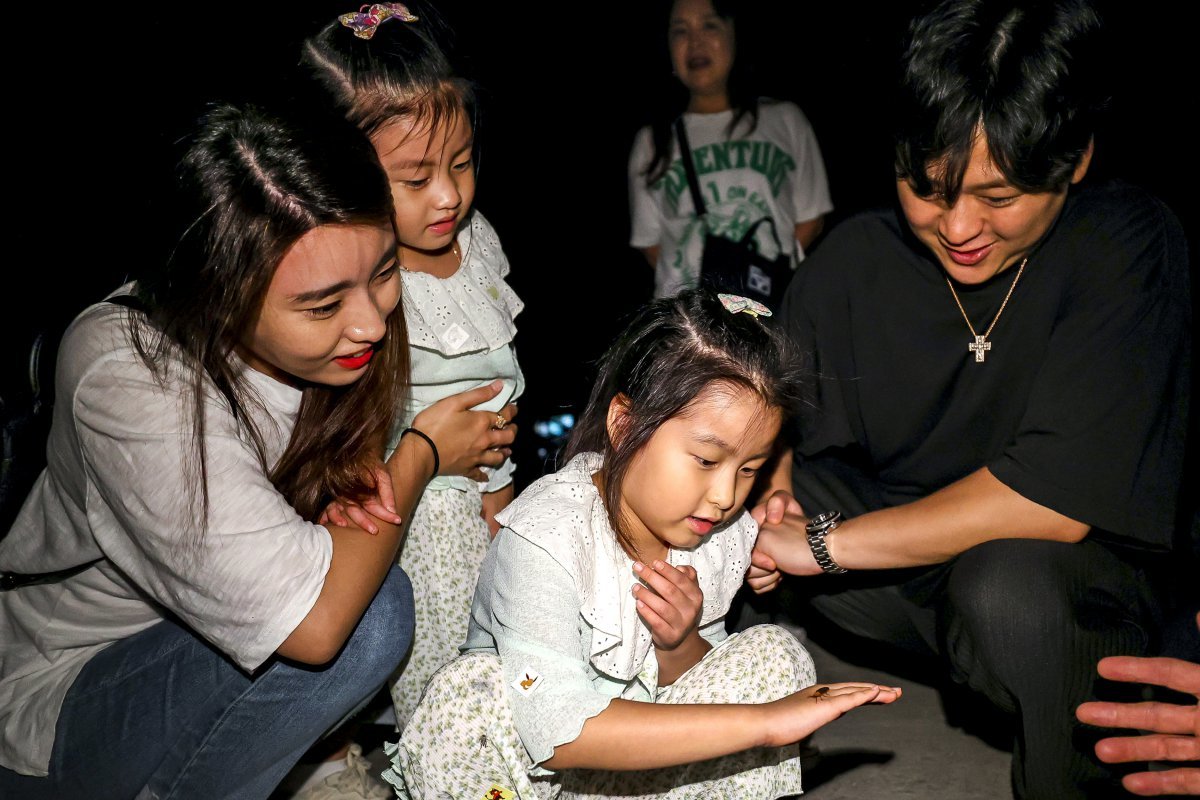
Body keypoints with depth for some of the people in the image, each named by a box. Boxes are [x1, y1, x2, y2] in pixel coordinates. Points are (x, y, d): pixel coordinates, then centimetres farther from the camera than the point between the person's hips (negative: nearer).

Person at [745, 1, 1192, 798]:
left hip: (1081, 585, -3)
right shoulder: (854, 259, -5)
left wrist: (824, 543, -25)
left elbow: (1059, 498, -26)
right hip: (907, 575, 4)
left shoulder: (1126, 246, -17)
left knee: (1009, 579, -35)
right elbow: (783, 428, 1)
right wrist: (768, 497, -23)